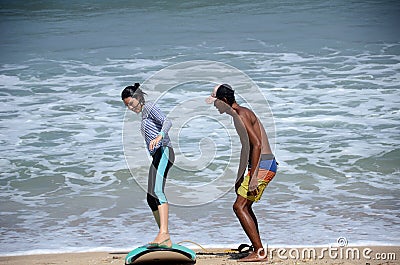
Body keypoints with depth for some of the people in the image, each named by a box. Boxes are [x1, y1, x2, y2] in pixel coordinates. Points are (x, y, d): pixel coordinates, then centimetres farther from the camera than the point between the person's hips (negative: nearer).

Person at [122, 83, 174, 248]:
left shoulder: (150, 108, -1)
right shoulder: (144, 114, 26)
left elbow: (167, 122, -18)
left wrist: (159, 137, -37)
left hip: (163, 152, -10)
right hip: (157, 156, 10)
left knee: (157, 192, -26)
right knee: (151, 198, 8)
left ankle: (164, 231, -40)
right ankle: (166, 241, 9)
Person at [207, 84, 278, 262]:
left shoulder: (240, 115, -13)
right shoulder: (242, 113, 19)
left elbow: (257, 145, -22)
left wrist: (253, 178, -24)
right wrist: (240, 178, 29)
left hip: (262, 165, -11)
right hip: (265, 165, 11)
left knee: (240, 206, -12)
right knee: (245, 206, 19)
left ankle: (259, 252, -13)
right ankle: (258, 249, 25)